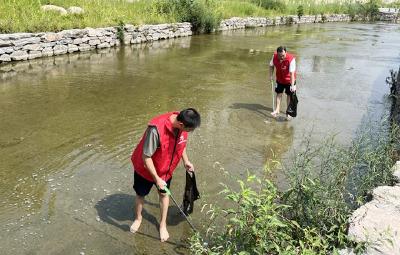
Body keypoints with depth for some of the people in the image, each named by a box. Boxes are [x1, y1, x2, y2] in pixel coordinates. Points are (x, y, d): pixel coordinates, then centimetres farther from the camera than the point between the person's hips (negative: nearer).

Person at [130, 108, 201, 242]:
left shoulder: (181, 125, -20)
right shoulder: (156, 129, -41)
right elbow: (146, 157, -31)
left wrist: (186, 161, 2)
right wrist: (157, 179, -26)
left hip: (166, 168, 5)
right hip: (145, 169, -4)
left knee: (164, 194, 18)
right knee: (140, 195, 18)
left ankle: (163, 224, 40)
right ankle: (138, 218, 47)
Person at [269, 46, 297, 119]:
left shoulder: (291, 59, -31)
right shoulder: (274, 56, -18)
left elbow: (292, 73, -32)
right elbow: (271, 66, 2)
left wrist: (292, 85, -34)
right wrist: (271, 76, -4)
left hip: (289, 80, -4)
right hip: (279, 79, 4)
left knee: (289, 95, 6)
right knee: (278, 94, 8)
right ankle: (277, 110, 18)